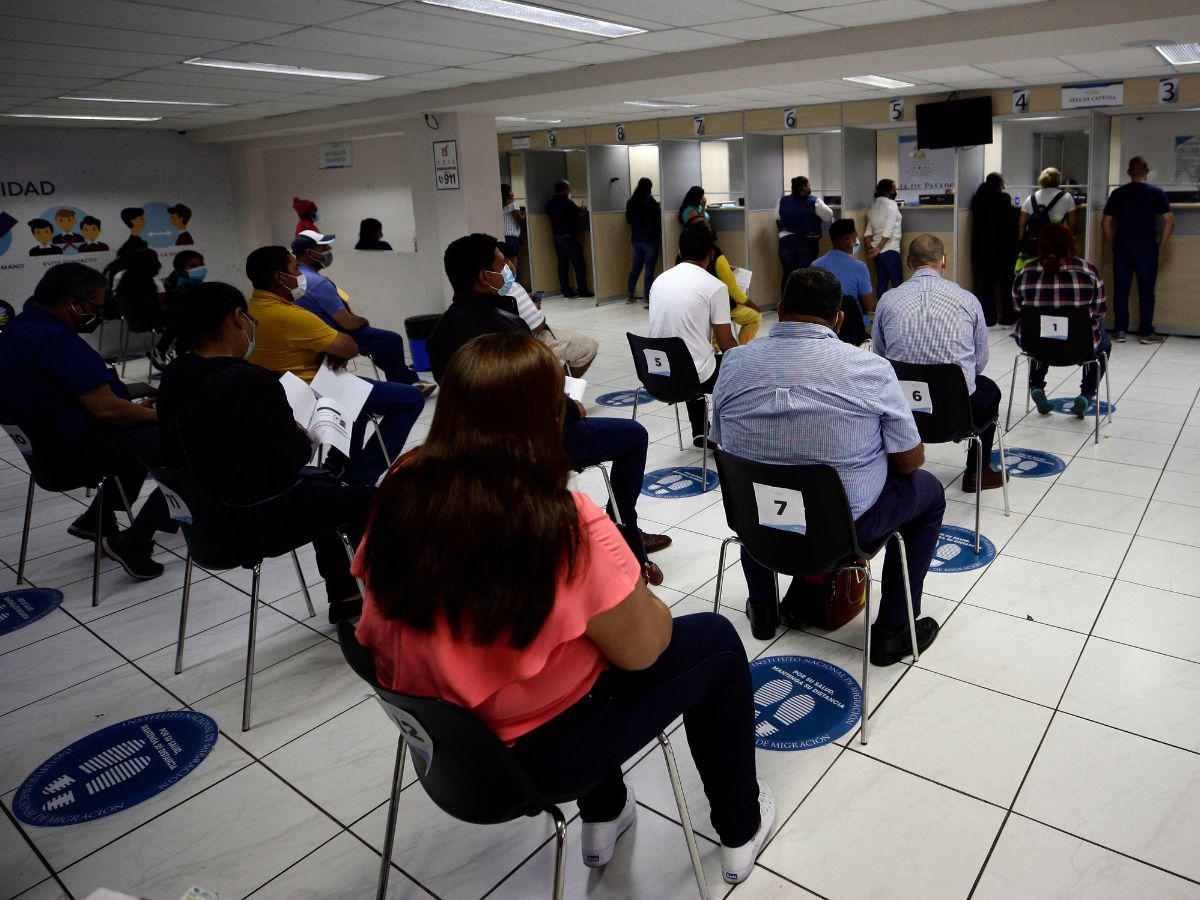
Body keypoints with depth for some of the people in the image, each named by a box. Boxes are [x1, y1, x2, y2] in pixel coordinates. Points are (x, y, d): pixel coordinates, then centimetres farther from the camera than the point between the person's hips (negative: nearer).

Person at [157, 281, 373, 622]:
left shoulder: (173, 379, 0)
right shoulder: (250, 382, -26)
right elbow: (291, 457, -23)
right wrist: (303, 438, 1)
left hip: (206, 510, 9)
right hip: (258, 524, -9)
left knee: (322, 482, 29)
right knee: (363, 498, 9)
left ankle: (343, 597, 36)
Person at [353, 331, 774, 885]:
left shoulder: (400, 495, -12)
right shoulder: (564, 525, -29)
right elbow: (641, 648, -18)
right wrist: (634, 593, 4)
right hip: (536, 755, -6)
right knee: (716, 641, 11)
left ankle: (602, 819, 44)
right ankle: (740, 832, 31)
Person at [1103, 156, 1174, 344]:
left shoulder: (1118, 193, 4)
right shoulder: (1156, 192, 0)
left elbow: (1105, 223, 1)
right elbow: (1170, 221, -6)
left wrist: (1114, 243, 9)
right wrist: (1161, 245, 3)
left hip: (1123, 245, 1)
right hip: (1147, 245, -1)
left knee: (1121, 289, 6)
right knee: (1146, 290, 3)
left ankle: (1120, 330, 8)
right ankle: (1147, 332, 6)